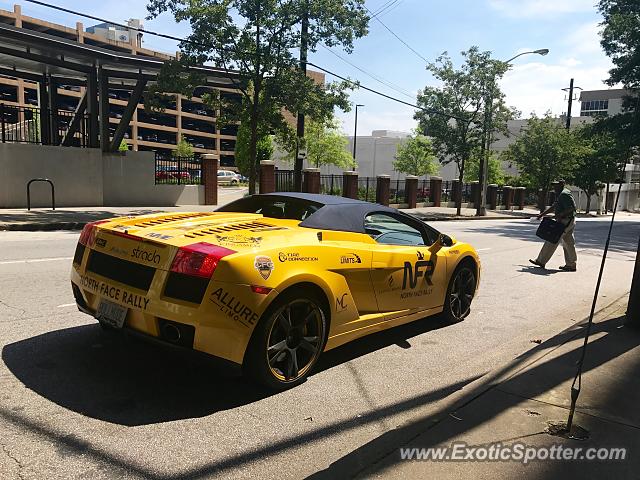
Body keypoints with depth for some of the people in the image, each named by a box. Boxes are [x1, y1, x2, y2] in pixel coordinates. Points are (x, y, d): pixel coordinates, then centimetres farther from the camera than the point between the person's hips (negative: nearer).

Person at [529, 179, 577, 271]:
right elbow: (554, 207, 25)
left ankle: (541, 261, 1)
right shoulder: (561, 195, 18)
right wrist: (542, 214, 24)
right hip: (567, 222, 10)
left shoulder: (564, 194, -15)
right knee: (568, 244, 11)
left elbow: (572, 207, -24)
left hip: (564, 222, -10)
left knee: (552, 241, -4)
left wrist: (560, 215, -23)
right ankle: (571, 265, 15)